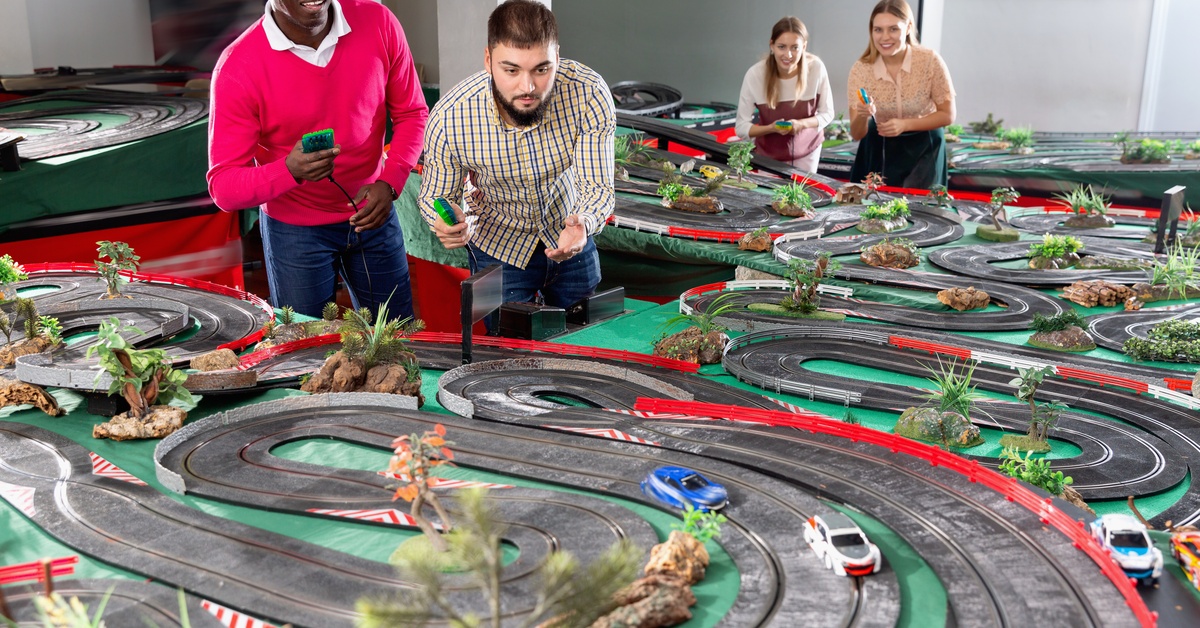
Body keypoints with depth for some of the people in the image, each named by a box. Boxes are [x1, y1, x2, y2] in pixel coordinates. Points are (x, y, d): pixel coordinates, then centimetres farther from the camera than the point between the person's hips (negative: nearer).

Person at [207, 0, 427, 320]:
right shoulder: (238, 68, -20)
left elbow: (411, 113, 0)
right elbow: (223, 186, -19)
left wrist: (389, 182, -17)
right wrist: (289, 171, -39)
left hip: (372, 213, 3)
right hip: (294, 230, -2)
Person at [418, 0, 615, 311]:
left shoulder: (588, 93, -29)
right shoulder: (449, 119, -29)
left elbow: (598, 186, -24)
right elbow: (434, 196, -13)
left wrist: (583, 225, -47)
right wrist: (446, 221, -37)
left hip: (571, 239, 2)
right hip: (497, 249, -2)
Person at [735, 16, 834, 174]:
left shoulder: (816, 68, -22)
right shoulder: (755, 74, -25)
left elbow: (827, 114, -9)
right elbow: (741, 127, -17)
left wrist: (802, 124, -27)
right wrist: (771, 128, -33)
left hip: (807, 150, 1)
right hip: (769, 154, -1)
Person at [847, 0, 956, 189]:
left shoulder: (930, 61, -20)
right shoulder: (860, 70, -15)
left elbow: (947, 115, -10)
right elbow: (857, 134, -12)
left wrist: (905, 125, -23)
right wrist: (863, 116, -34)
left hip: (923, 147, -2)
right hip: (879, 149, 2)